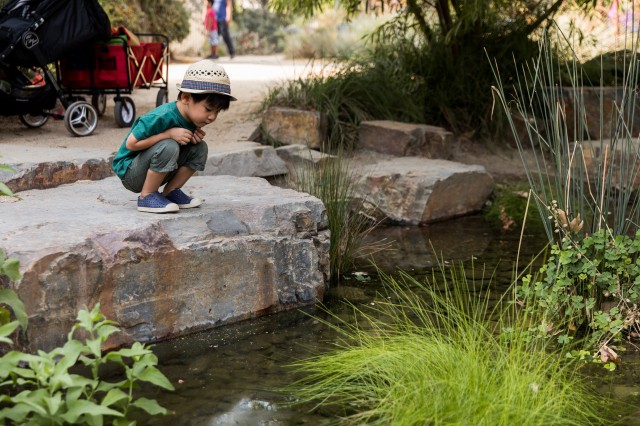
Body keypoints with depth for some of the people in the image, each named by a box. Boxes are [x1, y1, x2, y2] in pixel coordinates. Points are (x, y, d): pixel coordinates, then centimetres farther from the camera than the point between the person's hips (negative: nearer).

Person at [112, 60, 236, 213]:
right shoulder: (162, 117, -30)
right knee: (168, 147, -34)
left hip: (154, 171, 8)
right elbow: (131, 144, -28)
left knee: (200, 148, -6)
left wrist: (195, 134, -12)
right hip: (129, 173, -8)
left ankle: (171, 192, 3)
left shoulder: (191, 115, -4)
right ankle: (146, 197, -16)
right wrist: (169, 134, -31)